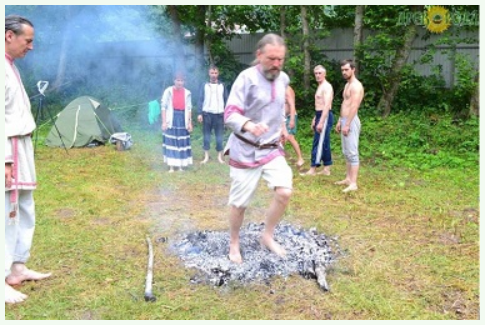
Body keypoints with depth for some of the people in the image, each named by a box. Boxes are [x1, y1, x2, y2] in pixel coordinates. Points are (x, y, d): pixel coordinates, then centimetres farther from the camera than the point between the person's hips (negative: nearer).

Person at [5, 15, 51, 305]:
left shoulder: (12, 66, 15)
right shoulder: (4, 69, -16)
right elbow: (6, 117, -22)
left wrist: (19, 156, 17)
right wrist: (6, 161, -23)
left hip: (21, 149, 10)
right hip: (8, 152, -10)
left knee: (24, 212, 16)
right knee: (7, 215, -5)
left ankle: (18, 267, 28)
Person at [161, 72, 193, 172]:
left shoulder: (187, 93, 5)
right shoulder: (168, 91, -4)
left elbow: (189, 109, 8)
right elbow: (163, 107, -5)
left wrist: (190, 123, 4)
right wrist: (164, 122, -11)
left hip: (183, 119, 3)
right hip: (171, 119, -3)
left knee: (182, 142, 6)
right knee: (170, 141, 0)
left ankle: (181, 165, 17)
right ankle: (171, 166, 5)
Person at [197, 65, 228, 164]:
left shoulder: (222, 86, 7)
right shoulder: (204, 85, 5)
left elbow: (226, 100, 8)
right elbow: (200, 100, 3)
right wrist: (199, 113, -6)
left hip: (219, 114, 0)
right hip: (207, 114, 0)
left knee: (219, 136, 2)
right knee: (207, 135, 4)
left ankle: (220, 156, 10)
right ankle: (206, 156, 9)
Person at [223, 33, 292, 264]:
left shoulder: (283, 79, 4)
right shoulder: (246, 78, -16)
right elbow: (230, 115, -25)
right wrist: (249, 125, -44)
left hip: (272, 149, 5)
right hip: (245, 151, -4)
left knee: (284, 192, -14)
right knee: (239, 203, 5)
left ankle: (267, 237, 10)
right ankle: (234, 244, 30)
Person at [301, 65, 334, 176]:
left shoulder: (327, 87, -13)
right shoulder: (320, 86, 18)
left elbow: (327, 105, -22)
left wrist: (321, 122, -28)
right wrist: (314, 119, 24)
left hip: (325, 116, -10)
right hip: (319, 116, 10)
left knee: (318, 143, -8)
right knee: (324, 143, 10)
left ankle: (313, 169, -5)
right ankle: (326, 169, 14)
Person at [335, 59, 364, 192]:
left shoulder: (356, 86, -13)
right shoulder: (347, 85, 18)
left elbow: (354, 107, -21)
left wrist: (347, 124, -25)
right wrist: (340, 121, 21)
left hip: (351, 121, -10)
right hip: (344, 120, 10)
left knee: (352, 153, -10)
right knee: (346, 152, 14)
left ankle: (353, 184, -10)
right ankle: (348, 178, 23)